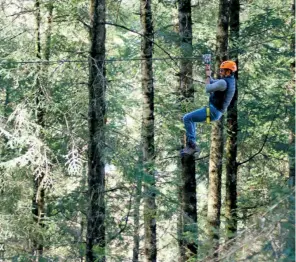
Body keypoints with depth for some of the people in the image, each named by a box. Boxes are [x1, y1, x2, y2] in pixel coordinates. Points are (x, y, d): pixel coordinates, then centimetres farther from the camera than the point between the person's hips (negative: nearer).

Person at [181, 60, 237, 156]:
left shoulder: (223, 82, -21)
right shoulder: (230, 81, 13)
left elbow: (207, 89, -13)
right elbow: (212, 83, 24)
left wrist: (207, 76, 1)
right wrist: (208, 74, 12)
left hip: (212, 111, -11)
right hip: (216, 112, 11)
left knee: (187, 118, -10)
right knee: (190, 118, 24)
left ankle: (191, 145, -9)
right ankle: (192, 145, 17)